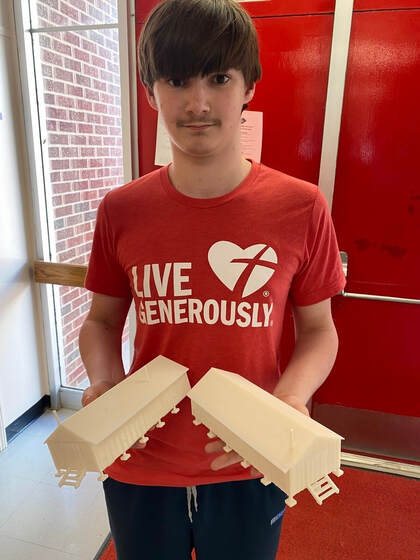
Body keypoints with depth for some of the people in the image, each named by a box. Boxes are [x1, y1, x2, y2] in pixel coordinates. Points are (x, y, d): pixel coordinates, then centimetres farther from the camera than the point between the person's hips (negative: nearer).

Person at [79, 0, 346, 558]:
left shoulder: (301, 207, -14)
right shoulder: (121, 211, -10)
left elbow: (318, 328, -3)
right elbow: (102, 320, 3)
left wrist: (292, 398, -20)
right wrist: (105, 384, -16)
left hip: (250, 470, 0)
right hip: (140, 467, 2)